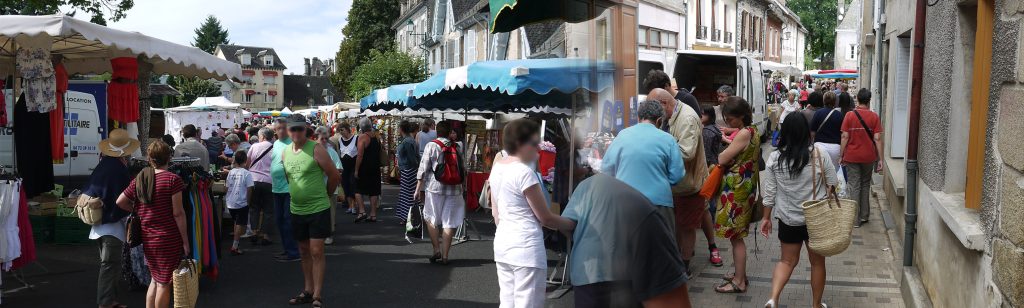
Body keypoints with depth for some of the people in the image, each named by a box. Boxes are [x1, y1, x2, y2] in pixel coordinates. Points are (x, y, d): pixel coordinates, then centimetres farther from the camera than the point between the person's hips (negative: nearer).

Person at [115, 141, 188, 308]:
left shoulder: (139, 179, 6)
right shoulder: (172, 179, -13)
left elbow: (120, 202, 10)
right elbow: (178, 213, -15)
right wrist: (185, 239, -9)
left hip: (147, 238, 6)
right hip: (169, 238, -6)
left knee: (155, 280, 20)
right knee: (165, 283, 5)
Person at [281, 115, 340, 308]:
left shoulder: (316, 149, -13)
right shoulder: (285, 152, 5)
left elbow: (334, 175, -8)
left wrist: (324, 195, 5)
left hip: (318, 209, -6)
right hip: (297, 210, 6)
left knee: (316, 252, -5)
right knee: (304, 252, 14)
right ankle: (308, 291, 26)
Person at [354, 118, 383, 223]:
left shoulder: (363, 137, -13)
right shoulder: (376, 136, 6)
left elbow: (360, 155, -17)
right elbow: (381, 151, 14)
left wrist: (356, 170, -14)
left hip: (364, 168, -6)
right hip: (375, 168, 6)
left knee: (358, 190, 6)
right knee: (374, 191, 8)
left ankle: (362, 211, -6)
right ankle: (373, 214, 10)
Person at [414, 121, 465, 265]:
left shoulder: (432, 145, -2)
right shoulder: (456, 147, 7)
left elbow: (423, 169, -4)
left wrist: (419, 189, 0)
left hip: (434, 187, -2)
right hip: (454, 188, 3)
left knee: (431, 219, 13)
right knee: (449, 222, 5)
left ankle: (436, 249, 6)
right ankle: (445, 255, 6)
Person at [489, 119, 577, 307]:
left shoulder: (496, 168, 9)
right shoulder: (524, 173, -17)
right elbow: (545, 218, -10)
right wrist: (574, 224, 3)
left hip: (502, 244, 9)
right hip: (526, 247, -9)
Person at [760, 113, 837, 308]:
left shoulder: (774, 158, -7)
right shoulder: (819, 154, -11)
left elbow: (770, 192, -3)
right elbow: (832, 184, -3)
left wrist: (766, 218, 7)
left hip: (788, 219, 1)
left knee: (787, 260, 15)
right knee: (817, 262, 15)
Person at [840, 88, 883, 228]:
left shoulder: (849, 115, -6)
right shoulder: (874, 116, -4)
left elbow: (844, 137, -7)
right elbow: (877, 138, -7)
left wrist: (841, 155, 1)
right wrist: (880, 159, -2)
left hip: (852, 157, -1)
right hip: (869, 157, 1)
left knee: (854, 186, 4)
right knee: (865, 185, 17)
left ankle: (855, 219, 4)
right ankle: (864, 216, 22)